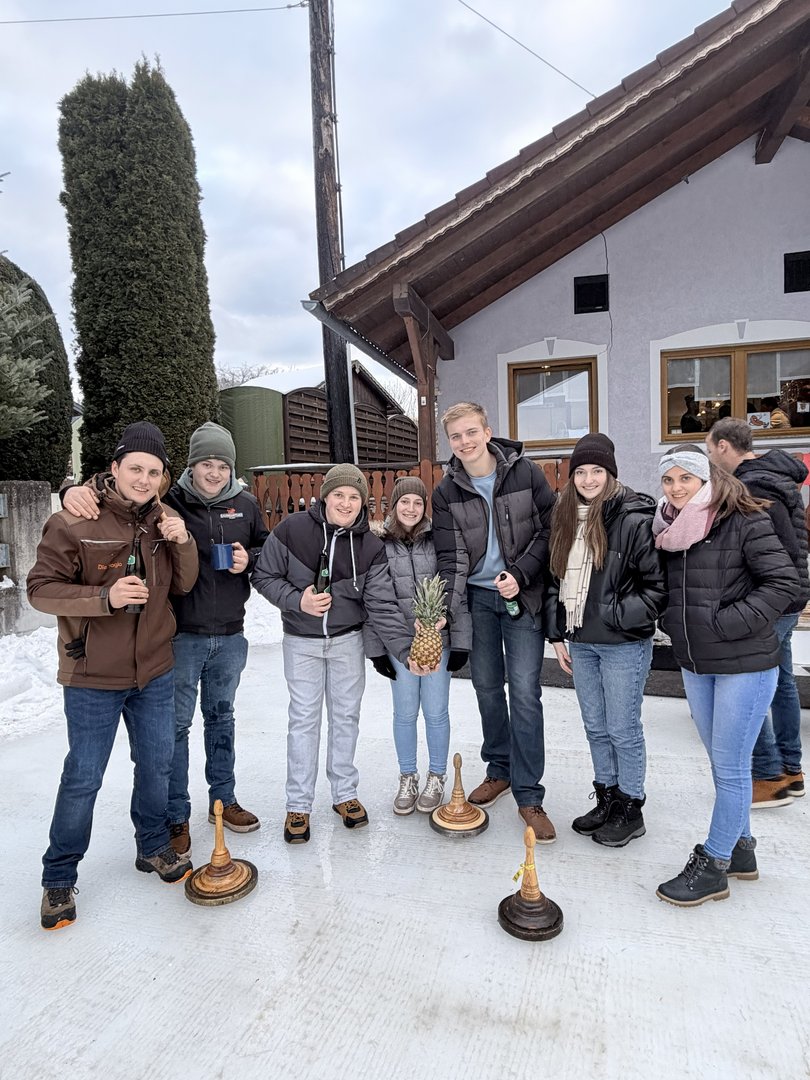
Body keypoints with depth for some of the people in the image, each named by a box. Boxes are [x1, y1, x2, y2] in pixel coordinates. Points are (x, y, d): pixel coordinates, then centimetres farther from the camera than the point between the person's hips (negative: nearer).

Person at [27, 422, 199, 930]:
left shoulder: (164, 521, 1)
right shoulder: (74, 522, -14)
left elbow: (184, 584, 4)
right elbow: (41, 589, -14)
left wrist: (183, 542, -16)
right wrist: (105, 596, -29)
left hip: (155, 670, 5)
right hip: (93, 677, -4)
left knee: (157, 764, 17)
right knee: (83, 778, 7)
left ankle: (154, 847, 39)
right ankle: (59, 877, 28)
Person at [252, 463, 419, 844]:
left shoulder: (370, 546, -11)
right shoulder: (291, 529, -15)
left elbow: (382, 606, -14)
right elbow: (265, 576, -6)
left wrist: (406, 650, -25)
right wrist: (297, 600, -22)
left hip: (348, 640, 2)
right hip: (301, 641, -1)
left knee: (346, 716, 12)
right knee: (304, 719, 4)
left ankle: (344, 793, 31)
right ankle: (298, 805, 20)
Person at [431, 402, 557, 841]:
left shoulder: (525, 474, -7)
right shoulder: (446, 493, -2)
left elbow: (550, 529, -5)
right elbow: (450, 557, -6)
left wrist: (520, 575, -16)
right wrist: (444, 610, -19)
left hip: (523, 596, -3)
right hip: (477, 597, 3)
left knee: (524, 691, -5)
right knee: (486, 685, 13)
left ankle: (529, 795, 8)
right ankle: (499, 769, 33)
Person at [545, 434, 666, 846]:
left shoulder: (634, 519, -13)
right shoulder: (565, 517, 7)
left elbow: (658, 585, -13)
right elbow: (555, 580, 13)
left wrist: (619, 617, -17)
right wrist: (558, 635, 10)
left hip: (623, 644, -6)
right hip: (580, 642, 6)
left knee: (623, 730, 6)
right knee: (595, 728, 18)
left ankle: (630, 809, 26)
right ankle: (606, 799, 35)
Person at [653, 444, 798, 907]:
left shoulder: (744, 521, -13)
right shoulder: (670, 528, 6)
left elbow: (784, 581, -15)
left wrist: (728, 623, -19)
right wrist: (674, 622, 4)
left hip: (744, 664, -7)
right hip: (695, 663, 7)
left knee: (731, 766, 3)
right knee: (722, 763, 18)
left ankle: (712, 867, 17)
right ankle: (740, 849, 35)